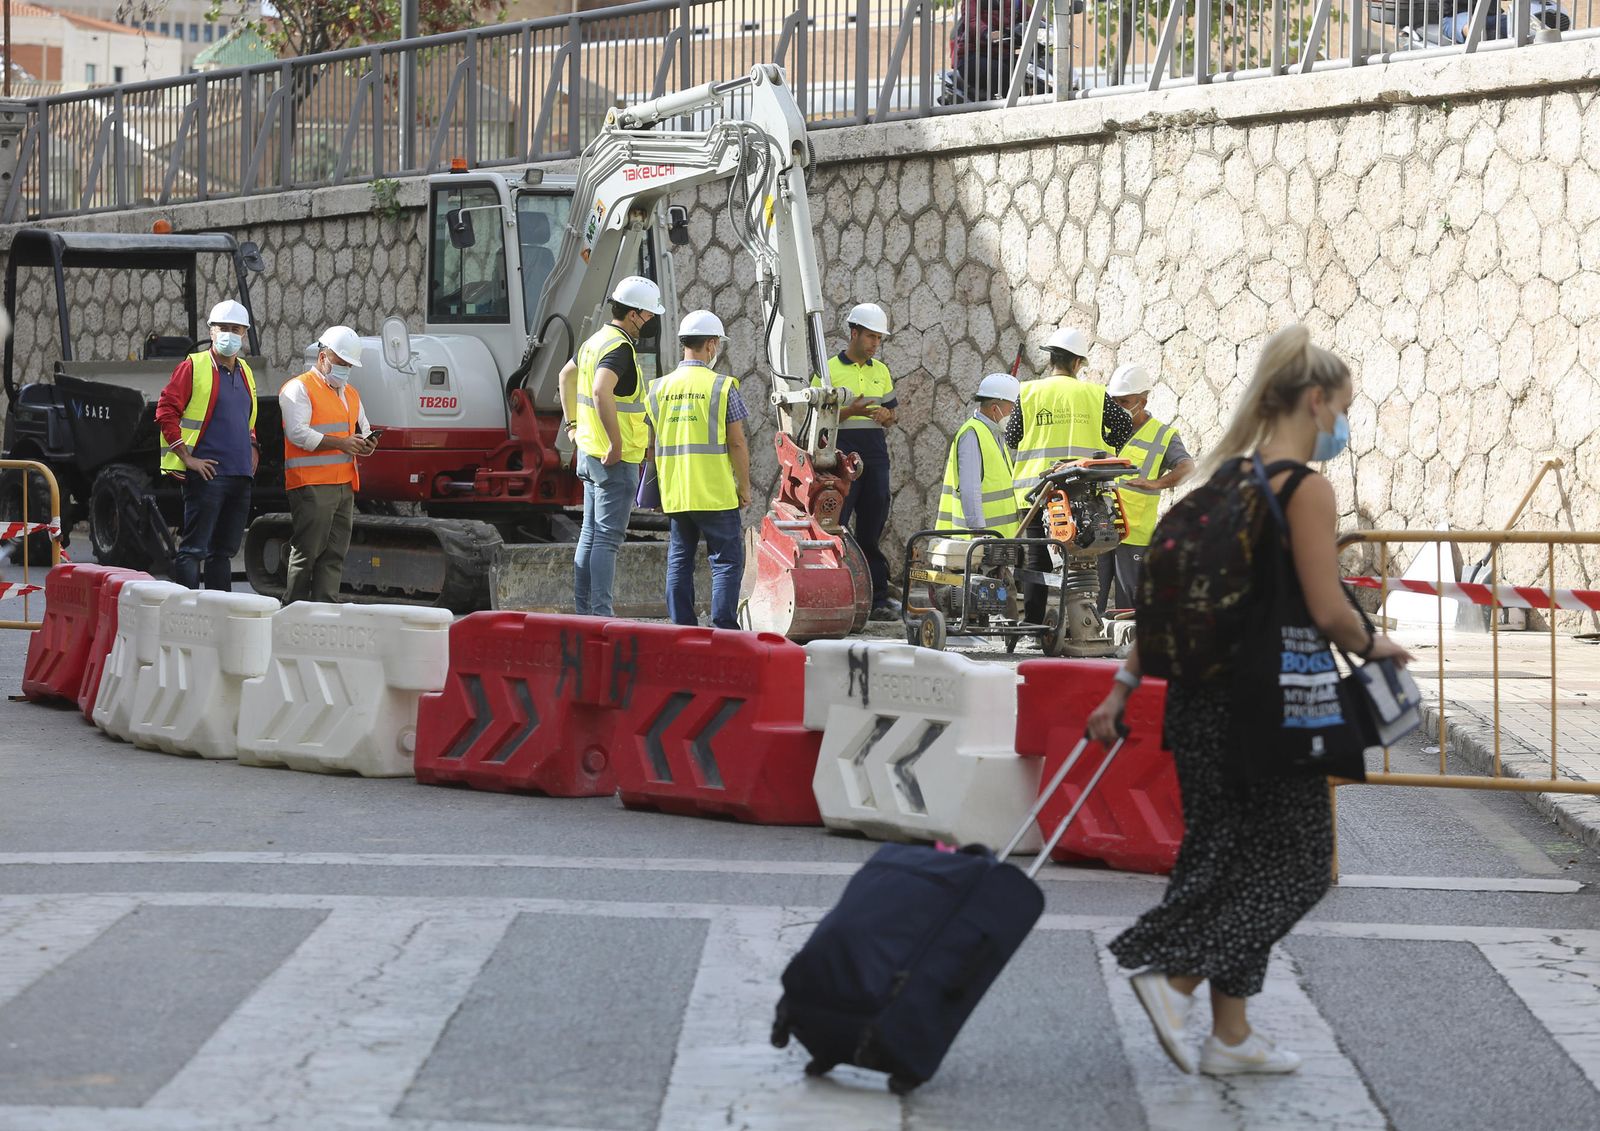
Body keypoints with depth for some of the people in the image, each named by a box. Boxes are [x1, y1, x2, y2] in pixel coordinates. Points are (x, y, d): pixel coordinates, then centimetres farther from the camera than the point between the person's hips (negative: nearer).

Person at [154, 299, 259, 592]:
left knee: (225, 550, 12)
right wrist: (188, 457, -13)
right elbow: (165, 412, -9)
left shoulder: (244, 372, 18)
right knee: (194, 549, -7)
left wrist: (252, 448, 16)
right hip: (207, 473, -7)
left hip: (241, 476, 7)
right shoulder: (194, 367, -4)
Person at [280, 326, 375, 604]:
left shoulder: (350, 393, 23)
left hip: (344, 484, 8)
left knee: (335, 555, 5)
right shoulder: (298, 388, -3)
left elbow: (362, 429, 32)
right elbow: (297, 433, -14)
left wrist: (365, 444, 6)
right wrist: (341, 443, -15)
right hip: (311, 484, -8)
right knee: (307, 552, -7)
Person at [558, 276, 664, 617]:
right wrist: (616, 443, -27)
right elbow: (601, 391, -34)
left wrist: (573, 424, 29)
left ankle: (583, 611, 17)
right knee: (607, 538, -9)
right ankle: (600, 614, -10)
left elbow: (566, 376, 30)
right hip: (616, 460, -10)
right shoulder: (619, 347, -17)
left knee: (591, 535, 13)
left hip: (591, 451, 10)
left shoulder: (596, 341, 14)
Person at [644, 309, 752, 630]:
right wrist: (744, 486, 3)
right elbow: (737, 443, -7)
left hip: (674, 494, 5)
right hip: (716, 493, -5)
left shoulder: (659, 388, 7)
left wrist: (659, 485, 18)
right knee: (727, 561, 1)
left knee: (679, 561, 11)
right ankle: (724, 628, -6)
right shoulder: (722, 387, -7)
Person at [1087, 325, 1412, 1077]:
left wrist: (1124, 687, 11)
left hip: (1199, 694, 8)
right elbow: (1327, 611, -16)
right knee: (1295, 859, 5)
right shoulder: (1305, 488, -13)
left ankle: (1231, 1037, 17)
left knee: (1222, 857, 13)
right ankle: (1177, 976, -9)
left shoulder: (1223, 475, 10)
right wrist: (1373, 646, 4)